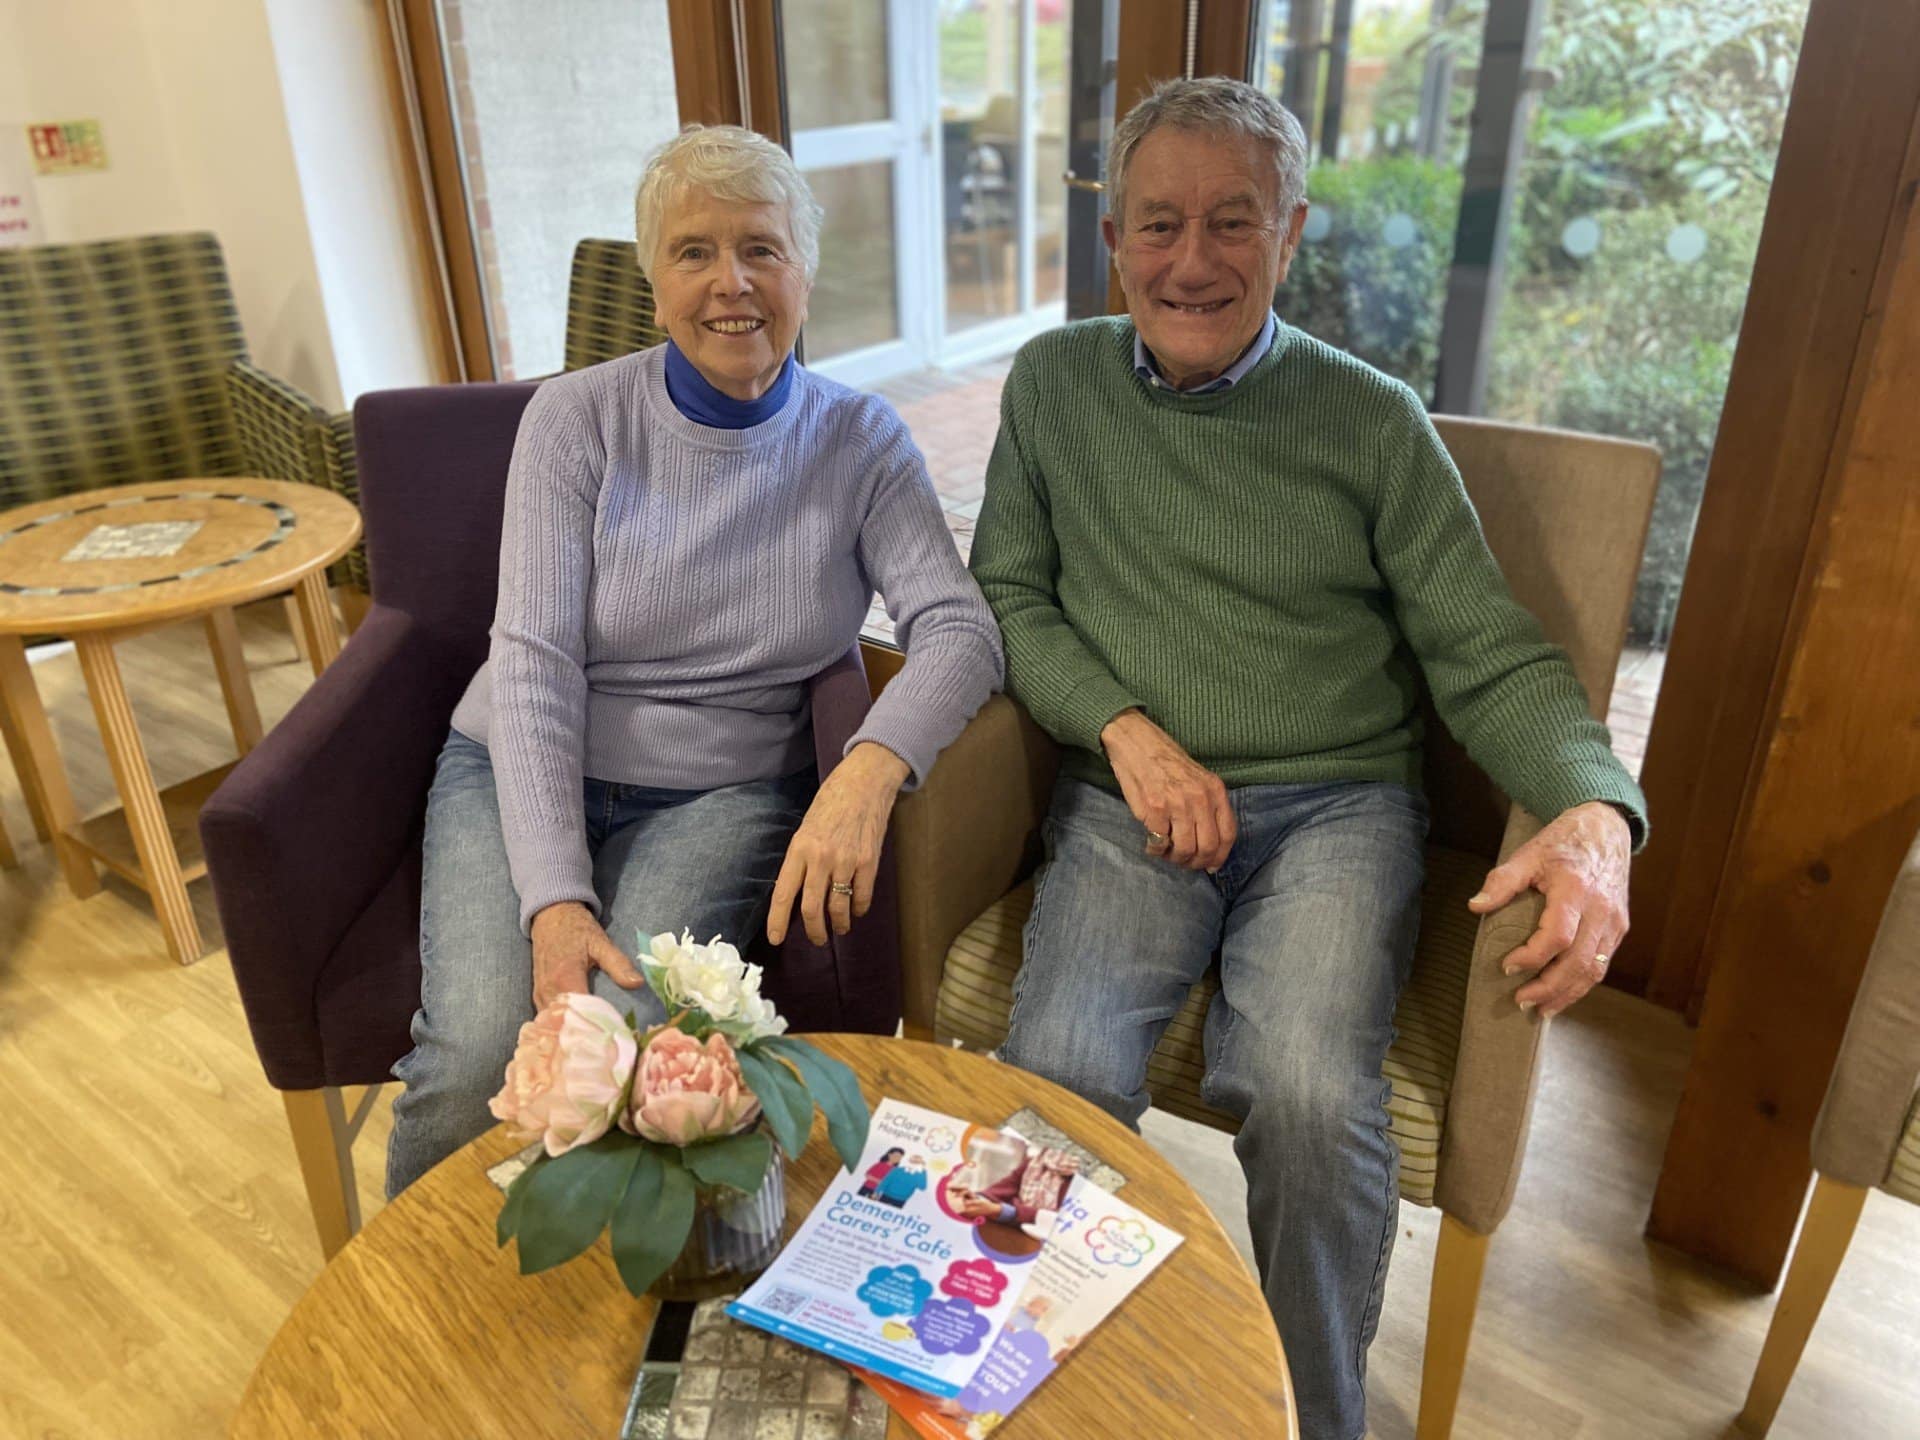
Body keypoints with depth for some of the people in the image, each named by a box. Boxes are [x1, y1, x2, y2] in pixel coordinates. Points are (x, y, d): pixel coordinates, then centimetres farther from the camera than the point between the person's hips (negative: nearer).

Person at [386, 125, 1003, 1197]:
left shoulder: (861, 442, 0)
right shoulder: (577, 417, -4)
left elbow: (961, 630, -11)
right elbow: (534, 665, -10)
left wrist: (875, 766, -33)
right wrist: (555, 898, -22)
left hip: (723, 792, 0)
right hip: (526, 775, 0)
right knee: (478, 1056, -25)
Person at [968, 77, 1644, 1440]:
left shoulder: (1373, 421, 2)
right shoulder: (1054, 382, 8)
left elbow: (1494, 659, 1)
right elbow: (1008, 594, 9)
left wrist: (1595, 813, -19)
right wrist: (1128, 729, -8)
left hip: (1338, 804, -1)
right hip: (1131, 795, 2)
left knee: (1309, 1096, -28)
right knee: (1057, 1071, -25)